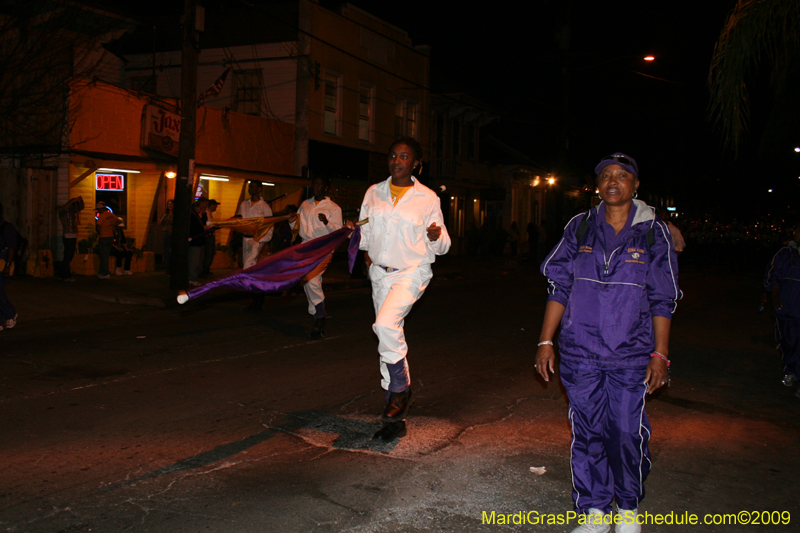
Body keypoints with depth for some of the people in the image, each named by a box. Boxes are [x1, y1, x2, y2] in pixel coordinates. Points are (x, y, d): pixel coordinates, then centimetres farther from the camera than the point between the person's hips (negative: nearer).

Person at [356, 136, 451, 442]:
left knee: (386, 324, -29)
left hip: (412, 271, -4)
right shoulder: (373, 193, 9)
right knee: (388, 335, 6)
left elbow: (442, 246, 3)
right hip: (380, 272, 5)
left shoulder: (427, 198, 0)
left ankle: (401, 389, -6)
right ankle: (396, 419, 16)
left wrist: (436, 237, -19)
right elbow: (364, 234, 15)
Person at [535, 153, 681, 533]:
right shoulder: (579, 227, 5)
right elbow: (559, 287, 7)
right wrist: (545, 341, 3)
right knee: (587, 432, 5)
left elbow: (663, 300, 3)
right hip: (580, 350, 2)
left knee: (627, 433, -1)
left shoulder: (653, 232, 2)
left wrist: (660, 354, -2)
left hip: (631, 353, -1)